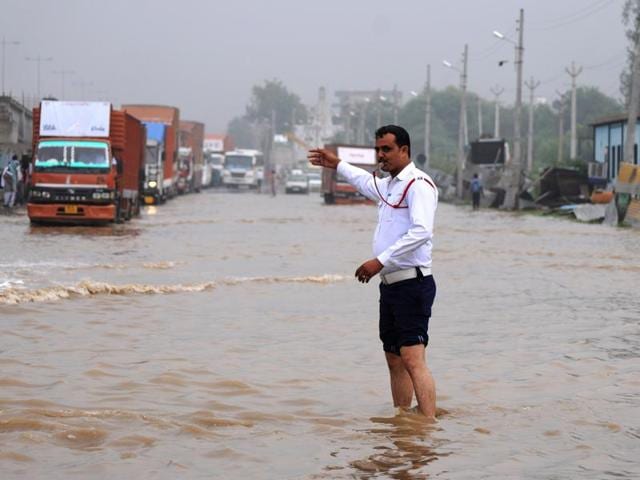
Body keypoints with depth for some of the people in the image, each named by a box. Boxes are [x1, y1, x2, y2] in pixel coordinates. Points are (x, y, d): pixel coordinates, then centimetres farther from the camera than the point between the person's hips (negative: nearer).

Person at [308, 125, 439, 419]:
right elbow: (368, 184, 46)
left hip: (412, 284, -10)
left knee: (414, 360, -17)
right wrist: (337, 165, 55)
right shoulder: (389, 185, 20)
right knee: (394, 360, 11)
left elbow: (421, 232, -24)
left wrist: (380, 261, -25)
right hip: (390, 284, 10)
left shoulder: (418, 184, -10)